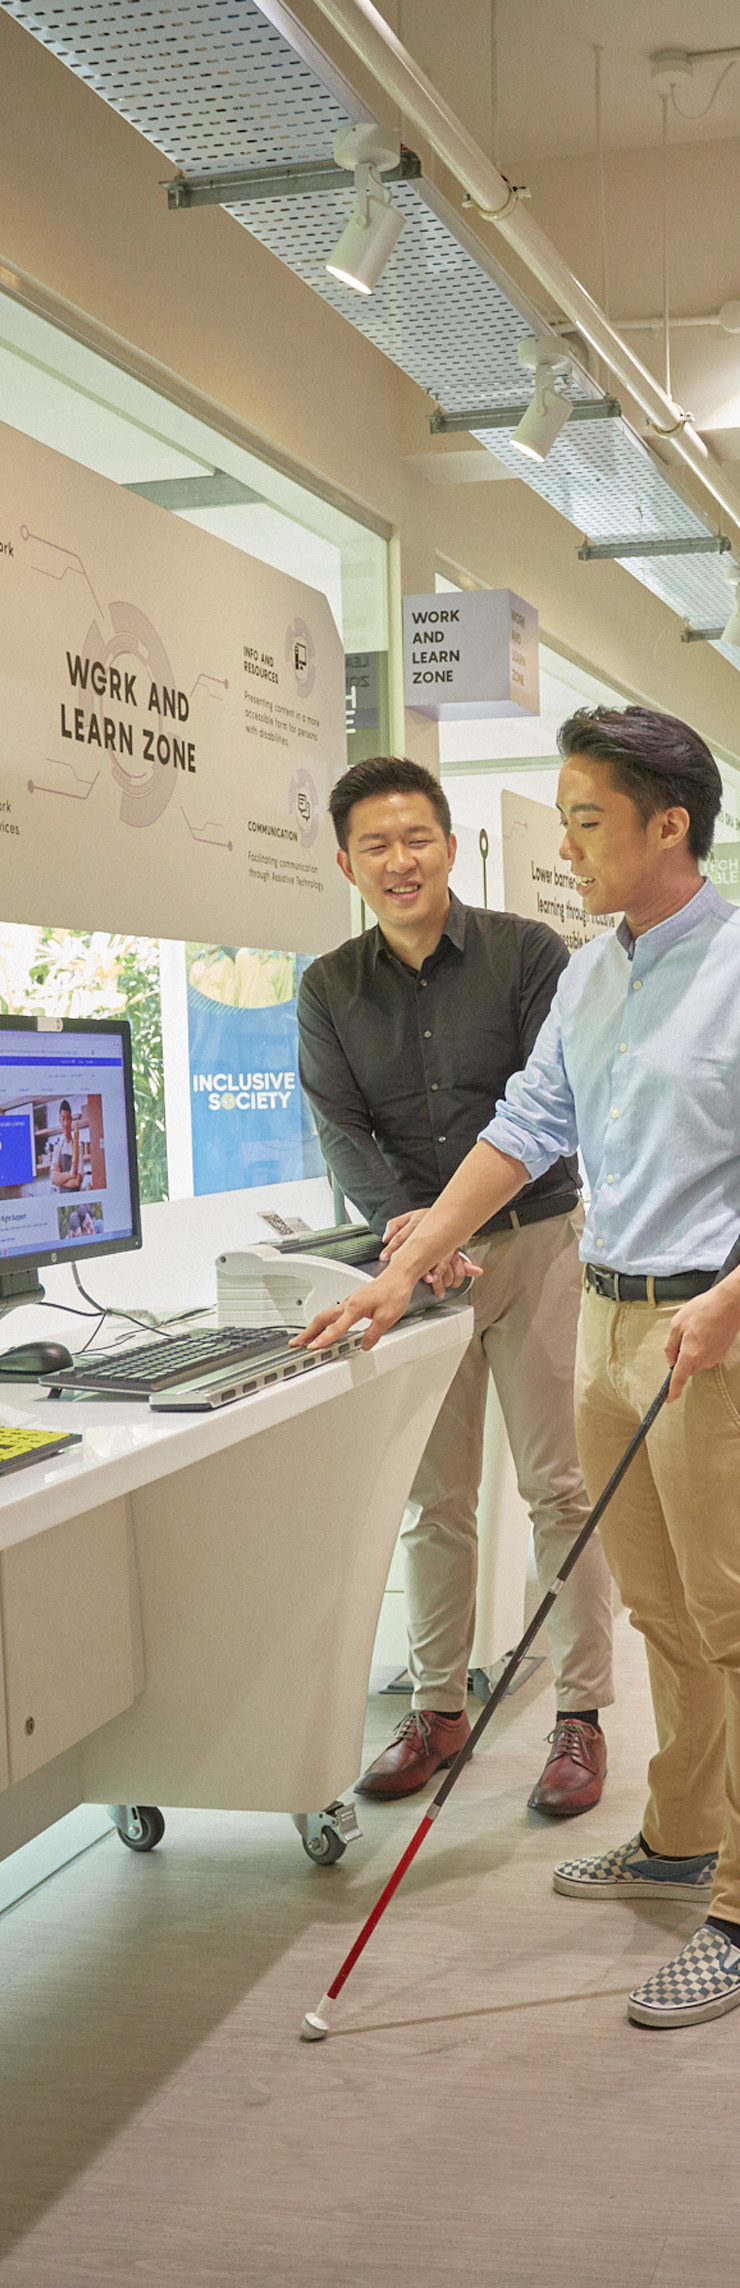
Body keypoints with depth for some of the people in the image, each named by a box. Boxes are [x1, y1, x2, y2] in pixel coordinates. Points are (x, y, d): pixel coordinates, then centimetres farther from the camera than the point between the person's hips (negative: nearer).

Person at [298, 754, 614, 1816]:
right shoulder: (330, 989, 5)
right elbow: (341, 1127, -1)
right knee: (432, 1497, 8)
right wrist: (399, 1220, -19)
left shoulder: (529, 953, -4)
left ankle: (581, 1714, 9)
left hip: (533, 1240, -3)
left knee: (560, 1486, 0)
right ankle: (439, 1705, 19)